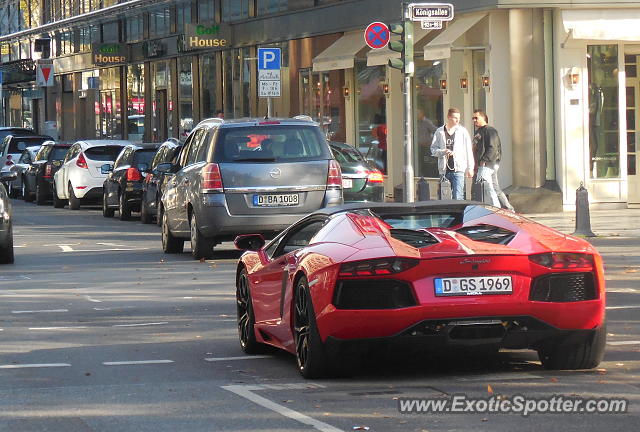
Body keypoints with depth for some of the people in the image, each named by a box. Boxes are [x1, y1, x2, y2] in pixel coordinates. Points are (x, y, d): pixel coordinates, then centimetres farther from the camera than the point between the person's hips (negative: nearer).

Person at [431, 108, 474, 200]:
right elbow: (433, 149, 7)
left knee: (458, 197, -12)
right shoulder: (439, 132, 7)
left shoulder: (462, 132, 5)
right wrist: (443, 152, -14)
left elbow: (468, 150, 7)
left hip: (458, 169, -2)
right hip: (444, 170, 2)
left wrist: (470, 168, 5)